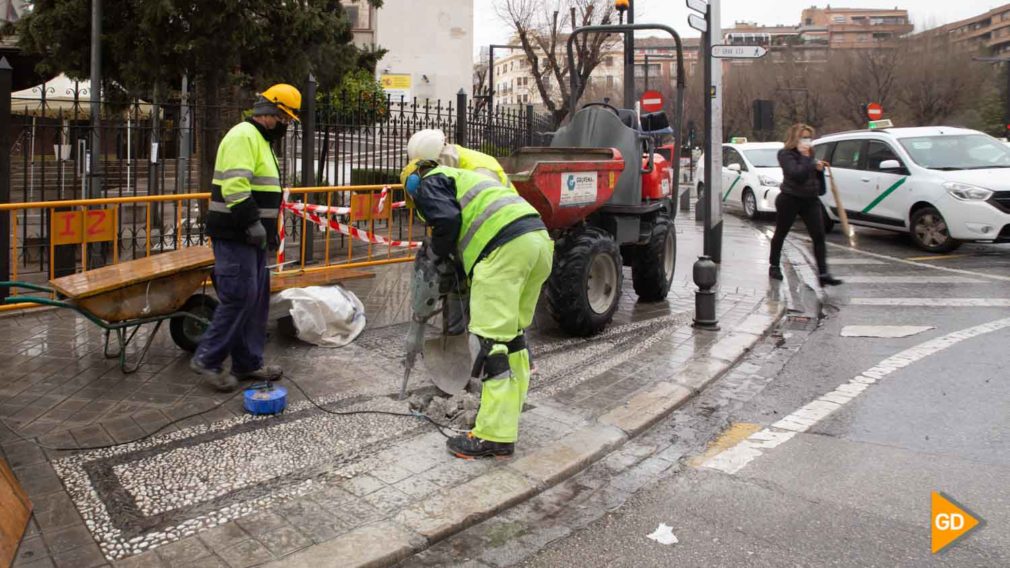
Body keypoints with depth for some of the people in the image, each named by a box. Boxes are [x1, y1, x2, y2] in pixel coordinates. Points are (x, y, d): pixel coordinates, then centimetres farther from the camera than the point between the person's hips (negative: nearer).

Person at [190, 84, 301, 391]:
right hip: (235, 236, -10)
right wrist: (253, 224, -24)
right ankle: (207, 358, 2)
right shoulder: (243, 136, -13)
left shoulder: (260, 140, 20)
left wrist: (269, 229, 23)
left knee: (257, 299, 11)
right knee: (239, 297, -9)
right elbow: (235, 187, -25)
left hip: (251, 237, 10)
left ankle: (248, 363, 19)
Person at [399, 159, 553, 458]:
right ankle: (508, 416, 25)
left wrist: (443, 262, 7)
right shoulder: (462, 178, 38)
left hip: (506, 245, -9)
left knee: (489, 339, -7)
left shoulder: (429, 183, 12)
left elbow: (447, 219, -7)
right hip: (538, 237, 9)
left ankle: (495, 436, -7)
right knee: (513, 332, 17)